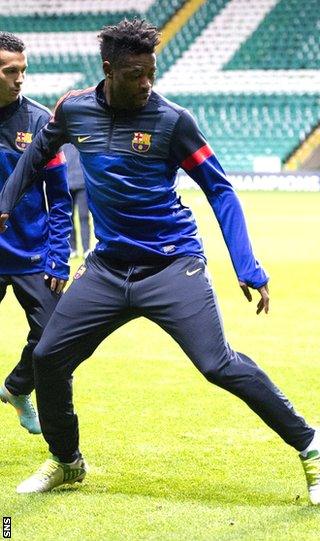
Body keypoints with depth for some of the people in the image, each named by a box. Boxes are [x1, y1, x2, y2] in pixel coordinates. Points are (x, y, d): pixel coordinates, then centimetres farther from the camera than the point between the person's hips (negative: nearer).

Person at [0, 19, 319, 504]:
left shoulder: (172, 120, -12)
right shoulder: (73, 110, -1)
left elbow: (220, 190, -7)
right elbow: (39, 151, 23)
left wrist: (248, 269, -14)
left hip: (172, 265, -5)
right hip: (107, 268, 5)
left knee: (218, 364, -17)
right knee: (48, 358, 4)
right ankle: (66, 462, 28)